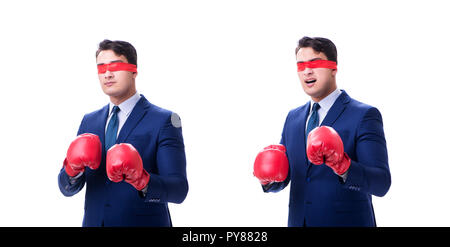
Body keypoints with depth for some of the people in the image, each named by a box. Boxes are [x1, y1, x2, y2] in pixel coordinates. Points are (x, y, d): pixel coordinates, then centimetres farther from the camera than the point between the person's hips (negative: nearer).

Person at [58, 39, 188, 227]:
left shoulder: (165, 121, -8)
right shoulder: (89, 121, 8)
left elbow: (179, 190, -16)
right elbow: (67, 188, 4)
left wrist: (143, 180, -33)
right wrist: (72, 167, -17)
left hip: (142, 224, -4)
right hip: (93, 222, 4)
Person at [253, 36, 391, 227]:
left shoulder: (365, 115, -10)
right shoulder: (293, 118, 9)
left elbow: (381, 184, -18)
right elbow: (282, 180, 12)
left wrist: (344, 167, -35)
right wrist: (267, 179, -9)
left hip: (345, 222, -5)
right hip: (298, 221, 5)